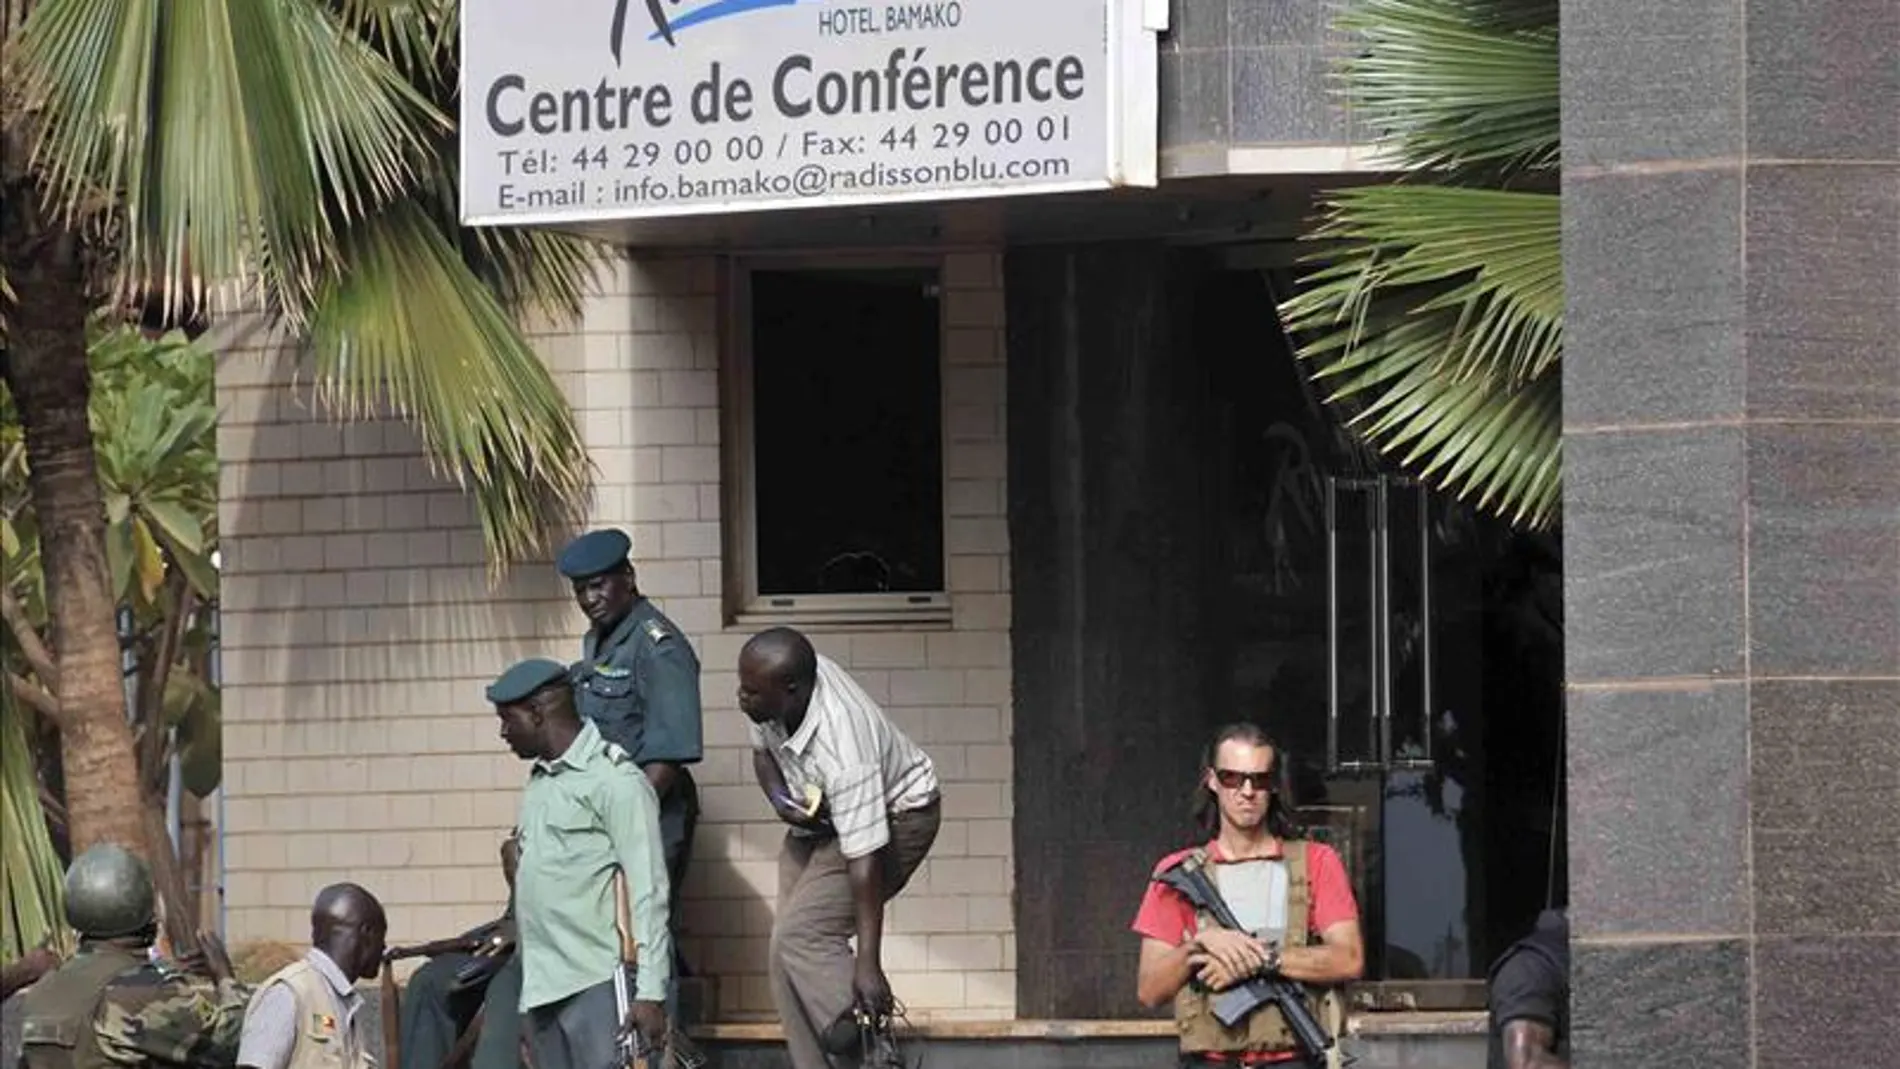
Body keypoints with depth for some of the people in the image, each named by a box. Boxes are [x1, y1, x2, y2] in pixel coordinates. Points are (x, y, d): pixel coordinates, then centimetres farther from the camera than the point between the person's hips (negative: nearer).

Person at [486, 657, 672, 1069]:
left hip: (595, 984, -8)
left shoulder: (614, 780, -7)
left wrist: (650, 992, -17)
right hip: (541, 987, 8)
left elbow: (648, 892, -11)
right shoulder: (539, 781, 18)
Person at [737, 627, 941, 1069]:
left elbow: (865, 862, -38)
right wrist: (777, 796, -17)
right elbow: (762, 748, 6)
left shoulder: (843, 748, -40)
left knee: (801, 936, -25)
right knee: (786, 951, -2)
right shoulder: (777, 691, -18)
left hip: (893, 816, -8)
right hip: (818, 819, 8)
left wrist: (868, 965, -37)